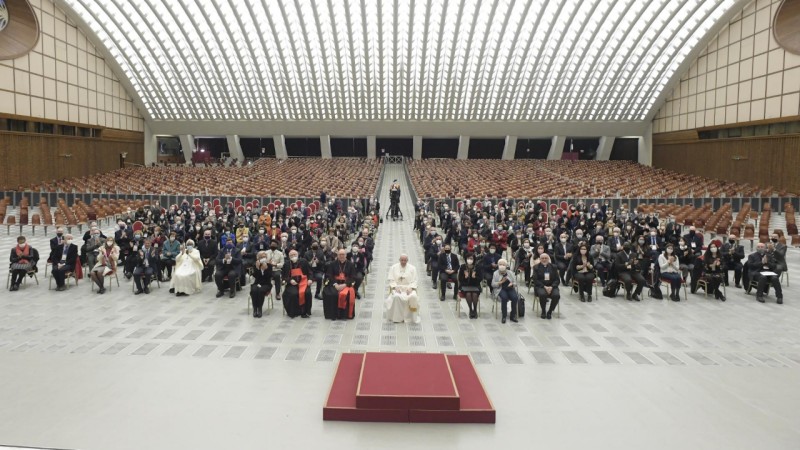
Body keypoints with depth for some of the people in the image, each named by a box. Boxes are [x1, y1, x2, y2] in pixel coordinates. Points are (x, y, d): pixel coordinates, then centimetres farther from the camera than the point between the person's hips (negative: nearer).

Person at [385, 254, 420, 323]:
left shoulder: (412, 268, 8)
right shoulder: (393, 268, 7)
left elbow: (414, 281, 3)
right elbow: (390, 280, 2)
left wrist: (410, 288, -15)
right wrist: (395, 287, -14)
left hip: (408, 288, 0)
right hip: (397, 288, 0)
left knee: (413, 296, -32)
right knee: (396, 297, -34)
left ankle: (413, 317, -16)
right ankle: (397, 317, -22)